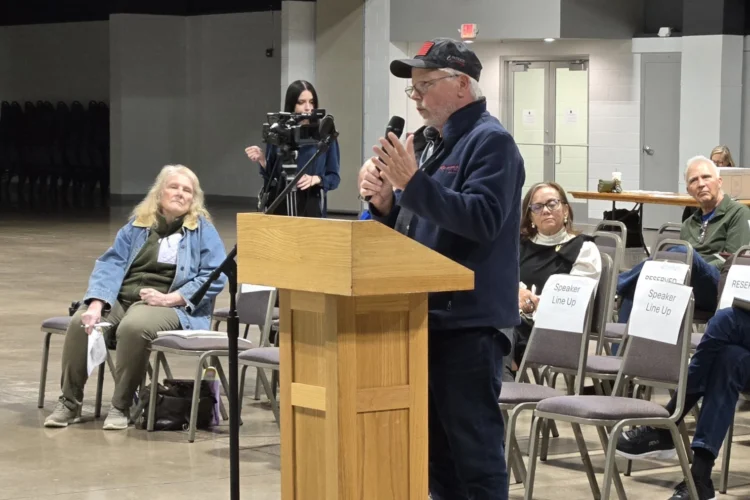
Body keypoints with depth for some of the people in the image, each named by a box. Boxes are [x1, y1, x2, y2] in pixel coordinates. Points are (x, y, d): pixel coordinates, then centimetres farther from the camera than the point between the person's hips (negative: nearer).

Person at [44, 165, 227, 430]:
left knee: (134, 327, -37)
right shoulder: (137, 226, 14)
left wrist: (168, 298, -17)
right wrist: (96, 305, -14)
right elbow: (111, 265, 4)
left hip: (172, 307, -4)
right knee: (80, 323, -25)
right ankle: (69, 402, -11)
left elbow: (214, 278, -6)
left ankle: (122, 406, -23)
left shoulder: (203, 231, 5)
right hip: (121, 298, 4)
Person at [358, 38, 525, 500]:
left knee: (473, 447, -6)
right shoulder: (428, 141, 16)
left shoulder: (490, 142, -11)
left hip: (469, 323, -9)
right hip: (426, 316, 9)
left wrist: (414, 182, -27)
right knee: (435, 444, 14)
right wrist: (385, 202, 0)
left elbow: (481, 220, -24)